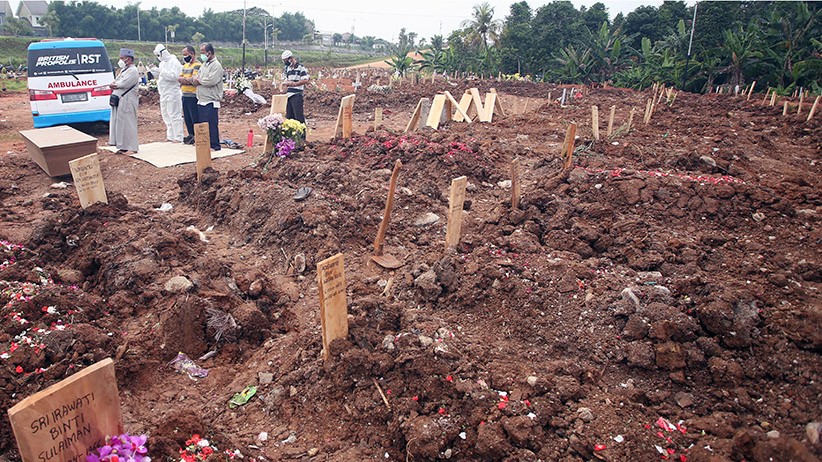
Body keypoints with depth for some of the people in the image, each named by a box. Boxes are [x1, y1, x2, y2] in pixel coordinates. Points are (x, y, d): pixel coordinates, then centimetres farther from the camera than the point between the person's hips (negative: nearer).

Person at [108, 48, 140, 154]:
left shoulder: (133, 71, -11)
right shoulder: (124, 70, 20)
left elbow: (123, 84, -19)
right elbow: (115, 82, 16)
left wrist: (114, 84, -1)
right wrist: (115, 85, -6)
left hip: (127, 101, -10)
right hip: (119, 100, 10)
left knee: (127, 123, -7)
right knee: (119, 122, 11)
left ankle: (131, 148, -2)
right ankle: (122, 146, 17)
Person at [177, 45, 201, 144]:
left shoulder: (197, 65, -11)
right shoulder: (185, 65, 18)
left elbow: (194, 80, -21)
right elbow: (179, 77, 12)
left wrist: (183, 80, -5)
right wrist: (185, 79, -10)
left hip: (193, 96, -9)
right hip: (185, 95, 9)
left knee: (195, 118, -7)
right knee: (187, 117, 14)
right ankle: (191, 135, 24)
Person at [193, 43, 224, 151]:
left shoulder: (216, 65, -9)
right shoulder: (204, 64, 19)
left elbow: (211, 81, -22)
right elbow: (195, 79, 19)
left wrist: (198, 80, -8)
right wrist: (194, 79, -5)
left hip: (210, 102, -9)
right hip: (201, 101, 9)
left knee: (211, 125, -6)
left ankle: (215, 146, 0)